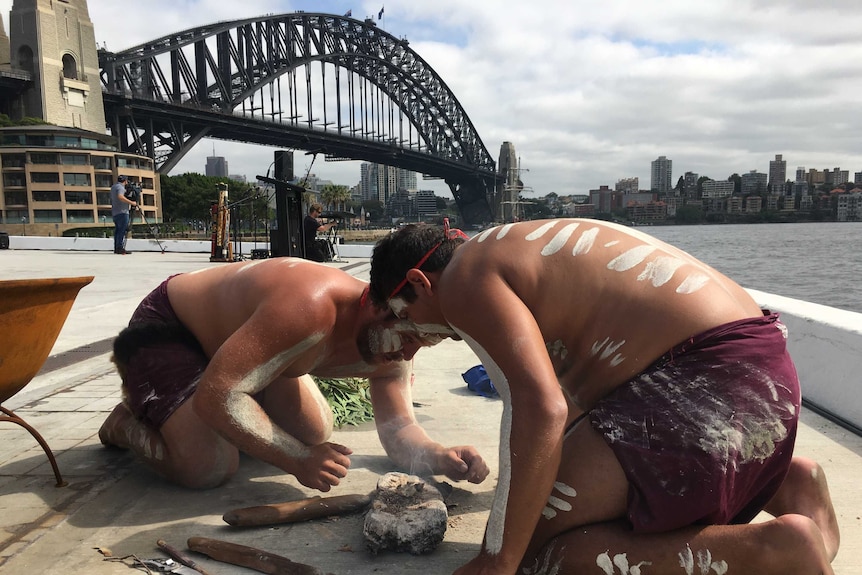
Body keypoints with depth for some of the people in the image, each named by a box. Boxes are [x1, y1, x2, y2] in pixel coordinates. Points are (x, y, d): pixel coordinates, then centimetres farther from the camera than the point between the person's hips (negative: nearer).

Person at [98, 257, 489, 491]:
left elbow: (399, 429, -6)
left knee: (315, 433, 7)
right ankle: (127, 421, 8)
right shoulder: (312, 306, -41)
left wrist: (441, 458, -26)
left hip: (228, 332, 8)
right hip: (163, 329, -8)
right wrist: (298, 460, -37)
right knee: (211, 467, -22)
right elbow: (215, 396, -39)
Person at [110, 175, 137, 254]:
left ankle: (116, 248, 11)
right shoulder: (120, 187, -9)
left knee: (117, 230, 10)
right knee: (122, 230, -12)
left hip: (115, 212, 10)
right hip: (122, 212, -10)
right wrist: (131, 202, -24)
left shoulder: (113, 187, 20)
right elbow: (120, 197, -27)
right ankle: (120, 248, -17)